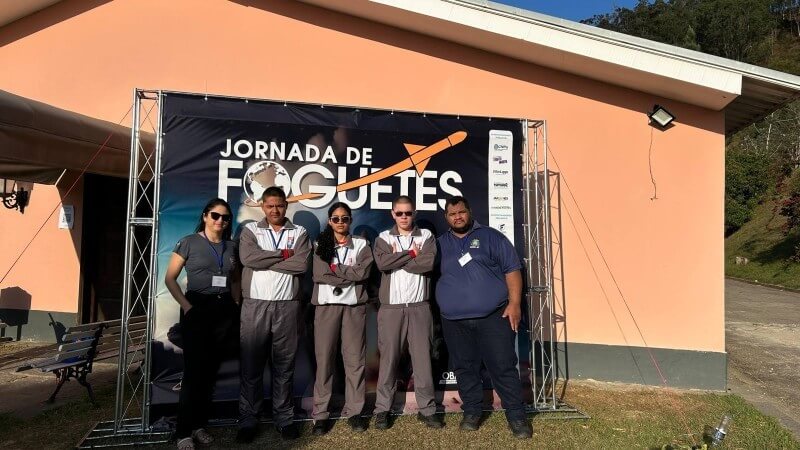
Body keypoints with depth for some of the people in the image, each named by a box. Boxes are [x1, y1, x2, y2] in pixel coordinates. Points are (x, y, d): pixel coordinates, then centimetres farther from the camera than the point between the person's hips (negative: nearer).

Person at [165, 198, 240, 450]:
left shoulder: (231, 247, 10)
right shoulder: (189, 242, -2)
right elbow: (170, 278, -3)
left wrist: (236, 304, 7)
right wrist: (186, 306, -12)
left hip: (225, 310, 4)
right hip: (197, 308, -4)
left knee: (211, 370, 9)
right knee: (193, 370, -3)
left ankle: (199, 425, 22)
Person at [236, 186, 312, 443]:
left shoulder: (299, 233, 8)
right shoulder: (250, 230, 8)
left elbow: (301, 265, -8)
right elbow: (247, 258, -11)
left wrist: (264, 261, -8)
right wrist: (282, 254, -7)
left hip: (287, 306, 1)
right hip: (255, 305, 0)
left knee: (284, 365, 8)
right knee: (251, 365, 4)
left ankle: (284, 418, 18)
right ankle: (248, 421, 15)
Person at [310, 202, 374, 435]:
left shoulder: (361, 245, 9)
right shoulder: (321, 245, 8)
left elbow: (363, 272, -8)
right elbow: (319, 274, -7)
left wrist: (334, 269, -8)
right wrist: (349, 276, -8)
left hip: (354, 305, 0)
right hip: (327, 305, 0)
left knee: (355, 358, 2)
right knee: (324, 358, 0)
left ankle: (354, 411, 12)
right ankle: (320, 413, 8)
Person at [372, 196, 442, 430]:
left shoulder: (426, 236, 7)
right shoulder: (383, 238, 7)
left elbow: (428, 263, -12)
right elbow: (382, 263, -13)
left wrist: (397, 258, -9)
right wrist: (411, 254, -9)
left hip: (419, 307, 0)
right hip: (391, 307, 0)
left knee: (422, 357, 5)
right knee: (388, 358, 5)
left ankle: (427, 409, 15)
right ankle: (382, 409, 15)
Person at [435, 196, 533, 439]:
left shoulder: (491, 237, 3)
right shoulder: (440, 244, 12)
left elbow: (512, 270, 0)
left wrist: (514, 303, -9)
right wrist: (438, 309, 8)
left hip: (493, 317, -3)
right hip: (454, 321, 3)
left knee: (503, 367, -2)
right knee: (464, 368, 10)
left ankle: (517, 416, 11)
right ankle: (471, 412, 25)